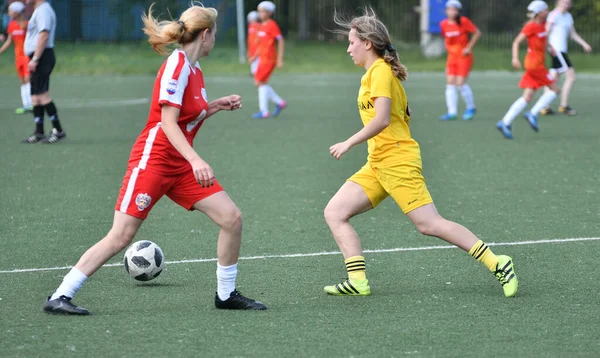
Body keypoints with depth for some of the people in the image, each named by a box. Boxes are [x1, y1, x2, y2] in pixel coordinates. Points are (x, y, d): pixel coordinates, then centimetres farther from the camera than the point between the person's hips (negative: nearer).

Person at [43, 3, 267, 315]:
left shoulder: (194, 70, 11)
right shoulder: (176, 65, -15)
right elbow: (168, 123, -22)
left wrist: (218, 105, 13)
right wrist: (196, 160, -32)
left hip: (181, 166, 8)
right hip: (153, 159, -8)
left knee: (231, 218, 0)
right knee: (121, 237, -11)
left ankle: (226, 294, 14)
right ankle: (59, 297, -4)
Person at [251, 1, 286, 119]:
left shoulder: (272, 25, -13)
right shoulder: (262, 26, 12)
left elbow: (281, 41, -14)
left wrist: (280, 59, -16)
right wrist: (255, 56, 16)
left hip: (269, 59, -9)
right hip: (263, 58, 9)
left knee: (260, 82, -8)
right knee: (259, 82, 10)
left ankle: (264, 111, -3)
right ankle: (279, 103, 18)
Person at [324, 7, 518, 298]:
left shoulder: (380, 70, -11)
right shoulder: (375, 72, 18)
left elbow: (381, 120, -22)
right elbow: (405, 115, 23)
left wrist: (349, 143, -17)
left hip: (396, 161, -10)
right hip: (377, 165, 10)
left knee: (429, 224, -13)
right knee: (334, 212, 0)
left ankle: (498, 264, -8)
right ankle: (358, 281, -8)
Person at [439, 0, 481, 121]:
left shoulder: (463, 21, -13)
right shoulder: (444, 24, 1)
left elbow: (477, 33, -8)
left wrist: (469, 47, -12)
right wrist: (447, 46, 5)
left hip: (464, 56, -5)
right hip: (452, 56, 5)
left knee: (460, 83, -11)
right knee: (450, 83, -3)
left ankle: (471, 107, 10)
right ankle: (452, 112, -1)